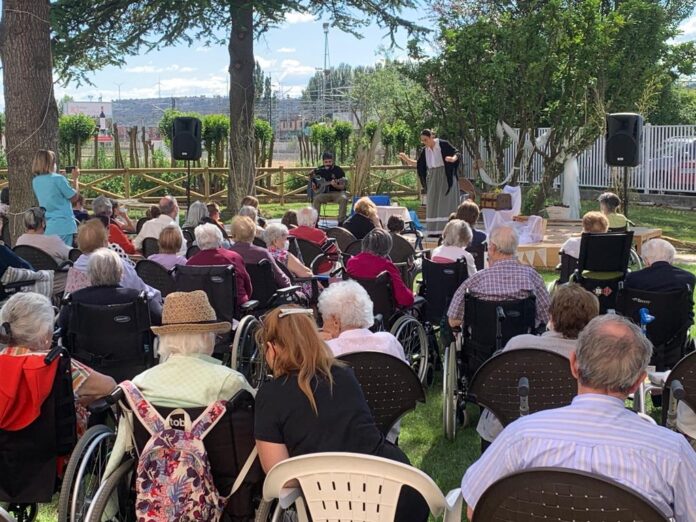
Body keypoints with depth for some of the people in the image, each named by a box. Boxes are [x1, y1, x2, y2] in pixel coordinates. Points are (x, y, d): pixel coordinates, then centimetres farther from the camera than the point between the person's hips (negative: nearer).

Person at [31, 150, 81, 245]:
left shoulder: (35, 181, 6)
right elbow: (74, 197, -5)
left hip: (46, 226, 6)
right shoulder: (58, 179, -14)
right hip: (64, 226, -6)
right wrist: (75, 178, 7)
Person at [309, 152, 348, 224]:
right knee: (316, 199, -28)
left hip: (337, 192, -2)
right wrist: (312, 183, 8)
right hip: (324, 193, 2)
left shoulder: (338, 170, -6)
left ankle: (341, 221, -28)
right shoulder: (320, 170, 5)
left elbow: (342, 187, -9)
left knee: (344, 199, -35)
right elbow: (311, 174, 26)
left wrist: (336, 186, -30)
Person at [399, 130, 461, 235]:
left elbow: (457, 154, -8)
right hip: (432, 180, 6)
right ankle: (435, 230, 7)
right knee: (433, 205, 4)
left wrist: (453, 159, -29)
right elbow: (418, 164, 14)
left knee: (446, 203, -8)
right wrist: (406, 159, 2)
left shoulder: (443, 144, -8)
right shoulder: (425, 150, 7)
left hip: (445, 178, -6)